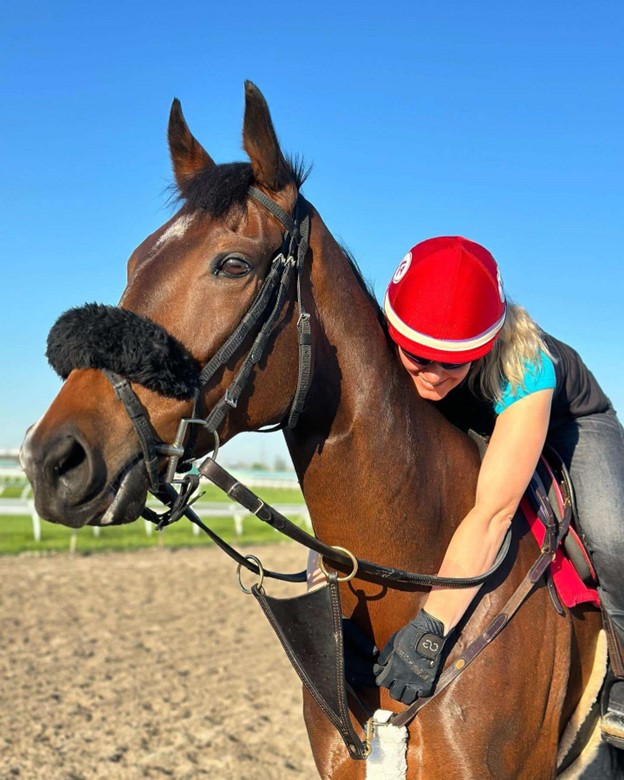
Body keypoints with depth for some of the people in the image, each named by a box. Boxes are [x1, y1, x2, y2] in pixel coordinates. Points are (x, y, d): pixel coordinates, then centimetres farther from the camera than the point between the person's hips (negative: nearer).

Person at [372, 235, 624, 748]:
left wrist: (431, 629, -52)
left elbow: (493, 514, -47)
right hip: (462, 432, 5)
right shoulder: (393, 350, -31)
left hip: (567, 422, -4)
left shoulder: (525, 368, -43)